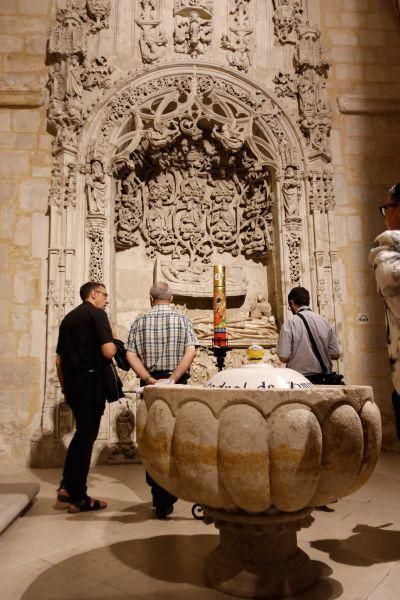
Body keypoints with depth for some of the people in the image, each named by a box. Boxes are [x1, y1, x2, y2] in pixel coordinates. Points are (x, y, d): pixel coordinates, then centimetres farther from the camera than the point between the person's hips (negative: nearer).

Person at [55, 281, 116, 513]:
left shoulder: (69, 318, 16)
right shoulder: (97, 314, -7)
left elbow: (59, 359, 17)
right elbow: (108, 352, -18)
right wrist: (114, 343, 3)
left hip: (72, 382, 8)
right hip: (91, 381, -7)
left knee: (82, 432, 20)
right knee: (87, 436, 1)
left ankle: (67, 486, 21)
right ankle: (78, 498, 9)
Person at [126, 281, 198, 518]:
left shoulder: (140, 321, 4)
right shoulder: (183, 319, 1)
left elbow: (131, 355, -6)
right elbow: (190, 352, -12)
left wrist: (150, 380, -10)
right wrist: (172, 379, -15)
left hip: (150, 385, 1)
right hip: (178, 386, -1)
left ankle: (157, 493, 20)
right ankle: (166, 500, 13)